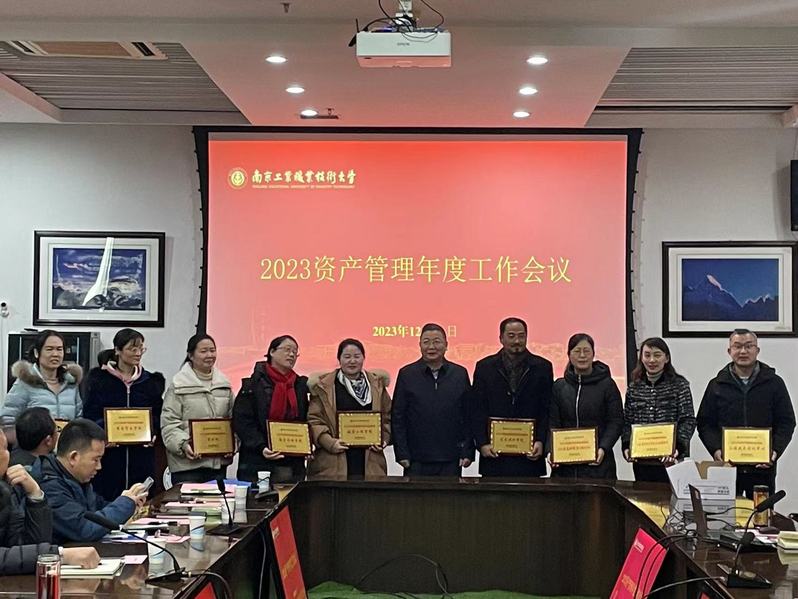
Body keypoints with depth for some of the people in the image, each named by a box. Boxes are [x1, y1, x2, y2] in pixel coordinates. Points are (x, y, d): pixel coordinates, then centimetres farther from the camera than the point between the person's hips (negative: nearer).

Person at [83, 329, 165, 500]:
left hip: (141, 455, 2)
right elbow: (90, 414, 2)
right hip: (108, 452, -2)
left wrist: (153, 434, -7)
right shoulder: (99, 378, 5)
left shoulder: (151, 381, 13)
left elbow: (158, 416, 14)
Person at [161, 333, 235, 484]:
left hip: (219, 461, 5)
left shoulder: (224, 383, 12)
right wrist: (183, 444, -22)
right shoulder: (178, 385, -4)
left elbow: (232, 419, 17)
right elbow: (169, 423, -8)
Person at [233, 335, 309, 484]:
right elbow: (241, 421, -7)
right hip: (256, 461, -3)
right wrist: (261, 447, -18)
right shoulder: (253, 385, 0)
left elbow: (306, 421, 16)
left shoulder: (301, 385, 14)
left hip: (293, 464, 4)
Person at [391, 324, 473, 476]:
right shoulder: (406, 374, 4)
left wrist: (467, 452, 1)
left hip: (451, 460, 1)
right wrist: (401, 453, -3)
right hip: (416, 460, -1)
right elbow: (397, 418, 3)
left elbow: (468, 416, 7)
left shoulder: (460, 374, 7)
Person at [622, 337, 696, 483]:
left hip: (672, 460, -3)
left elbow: (688, 421, -4)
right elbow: (627, 422, 10)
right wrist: (627, 446, -6)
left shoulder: (679, 385, 1)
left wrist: (677, 446, -18)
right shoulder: (634, 387, 10)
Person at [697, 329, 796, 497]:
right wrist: (716, 450, -11)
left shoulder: (774, 383, 7)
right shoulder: (717, 385, 7)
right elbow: (705, 423, 6)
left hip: (763, 467, 0)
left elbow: (786, 422, 5)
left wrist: (775, 451, -10)